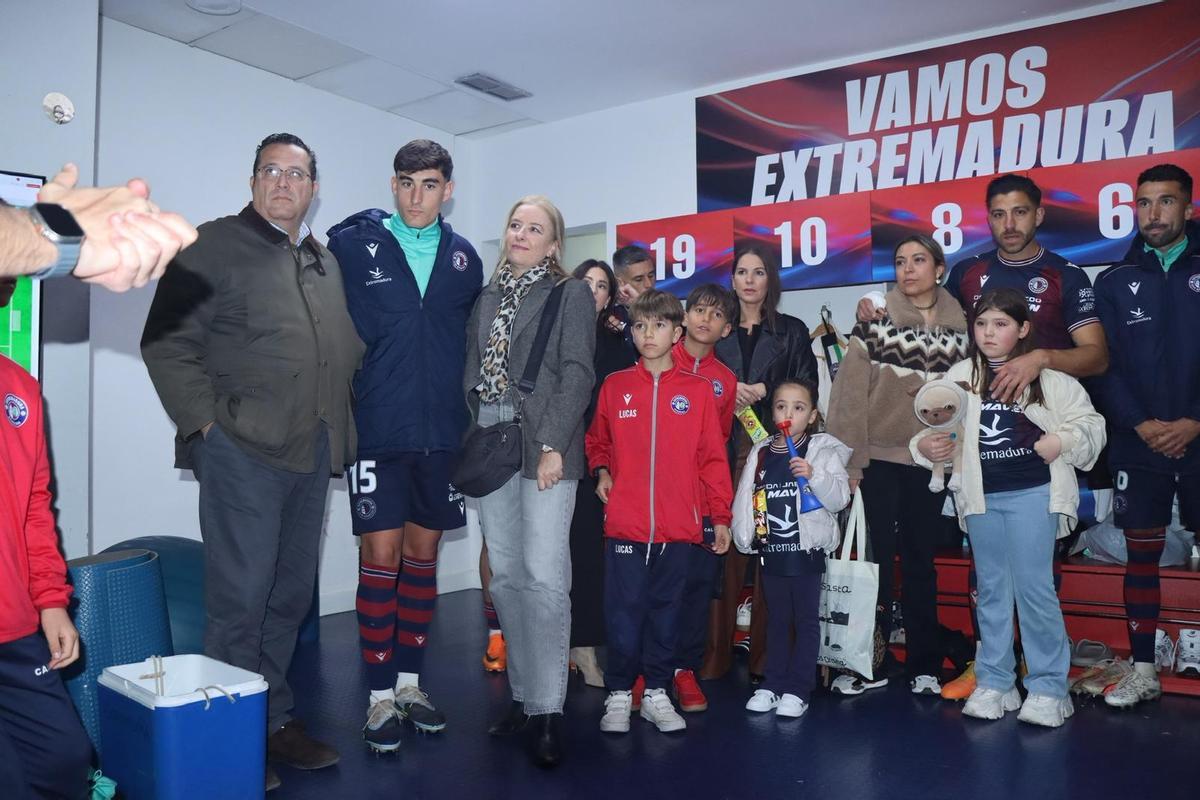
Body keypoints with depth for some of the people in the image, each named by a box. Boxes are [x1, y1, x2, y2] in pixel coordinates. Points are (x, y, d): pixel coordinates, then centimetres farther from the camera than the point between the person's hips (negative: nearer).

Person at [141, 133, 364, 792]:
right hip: (243, 450, -6)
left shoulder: (326, 262, 18)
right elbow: (166, 343, -6)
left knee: (290, 597, 13)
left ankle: (275, 720, 27)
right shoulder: (214, 245, -1)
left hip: (312, 455, 6)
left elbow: (346, 351, 22)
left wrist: (338, 424, 11)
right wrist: (205, 422, -12)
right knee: (239, 600, -1)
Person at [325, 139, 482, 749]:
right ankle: (380, 697, 12)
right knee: (380, 556, -1)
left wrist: (460, 413, 11)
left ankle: (409, 681, 25)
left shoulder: (463, 258, 9)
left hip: (440, 433, 3)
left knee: (422, 554, 11)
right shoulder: (352, 245, -1)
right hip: (378, 430, -3)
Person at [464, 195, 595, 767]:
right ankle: (523, 694, 19)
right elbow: (471, 372, 17)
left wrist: (553, 445, -15)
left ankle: (547, 710, -2)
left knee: (544, 576, -11)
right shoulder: (487, 297, 19)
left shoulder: (571, 294, 4)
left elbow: (576, 373, -6)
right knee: (506, 576, 8)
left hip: (544, 448, -5)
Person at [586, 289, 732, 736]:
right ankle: (619, 695, 19)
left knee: (666, 611, 10)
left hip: (678, 527, 0)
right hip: (624, 524, 0)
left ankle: (657, 693, 24)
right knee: (623, 611, 4)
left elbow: (712, 458, 4)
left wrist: (720, 516, 3)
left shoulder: (697, 390, 4)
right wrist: (601, 472, 0)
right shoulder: (615, 386, 5)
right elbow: (597, 441, 19)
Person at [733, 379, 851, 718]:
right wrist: (744, 535, 2)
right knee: (777, 618, 15)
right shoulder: (760, 453, 5)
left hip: (807, 547, -4)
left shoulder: (823, 451, -5)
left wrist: (814, 476, -28)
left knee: (806, 619, 5)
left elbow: (839, 498, -14)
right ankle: (772, 685, 24)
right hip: (770, 548, 4)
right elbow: (744, 497, 7)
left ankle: (797, 690, 13)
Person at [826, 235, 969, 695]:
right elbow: (850, 393, -7)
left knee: (921, 561, 11)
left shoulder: (959, 328, 5)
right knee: (878, 558, 3)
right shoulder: (876, 323, -3)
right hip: (880, 458, -2)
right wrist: (849, 460, -10)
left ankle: (924, 665, 21)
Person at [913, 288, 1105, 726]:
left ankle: (1048, 687, 15)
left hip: (1033, 493, -3)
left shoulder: (1047, 376, -4)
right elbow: (933, 427, 1)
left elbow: (1089, 422, 0)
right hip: (981, 496, 3)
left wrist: (1062, 440, -17)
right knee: (991, 590, 12)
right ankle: (994, 683, 23)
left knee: (1034, 587, -1)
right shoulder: (959, 377, 2)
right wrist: (925, 447, -19)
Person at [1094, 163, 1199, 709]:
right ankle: (1143, 672, 16)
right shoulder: (1115, 281, 9)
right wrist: (1140, 424, -9)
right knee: (1141, 556, 7)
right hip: (1138, 446, 1)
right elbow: (1105, 364, 3)